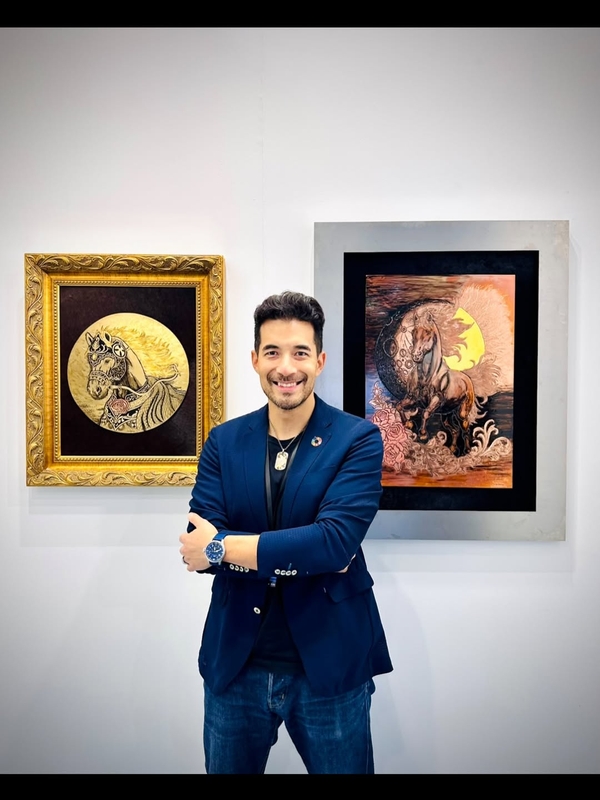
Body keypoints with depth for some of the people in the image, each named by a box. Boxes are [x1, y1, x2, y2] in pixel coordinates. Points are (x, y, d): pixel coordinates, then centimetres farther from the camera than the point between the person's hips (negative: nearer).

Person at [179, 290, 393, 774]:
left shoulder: (359, 439, -11)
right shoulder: (223, 441, -1)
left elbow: (337, 540, -22)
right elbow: (199, 542, -11)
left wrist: (222, 546, -19)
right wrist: (301, 553, -22)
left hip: (329, 665, -2)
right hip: (234, 665, 3)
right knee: (227, 769, 24)